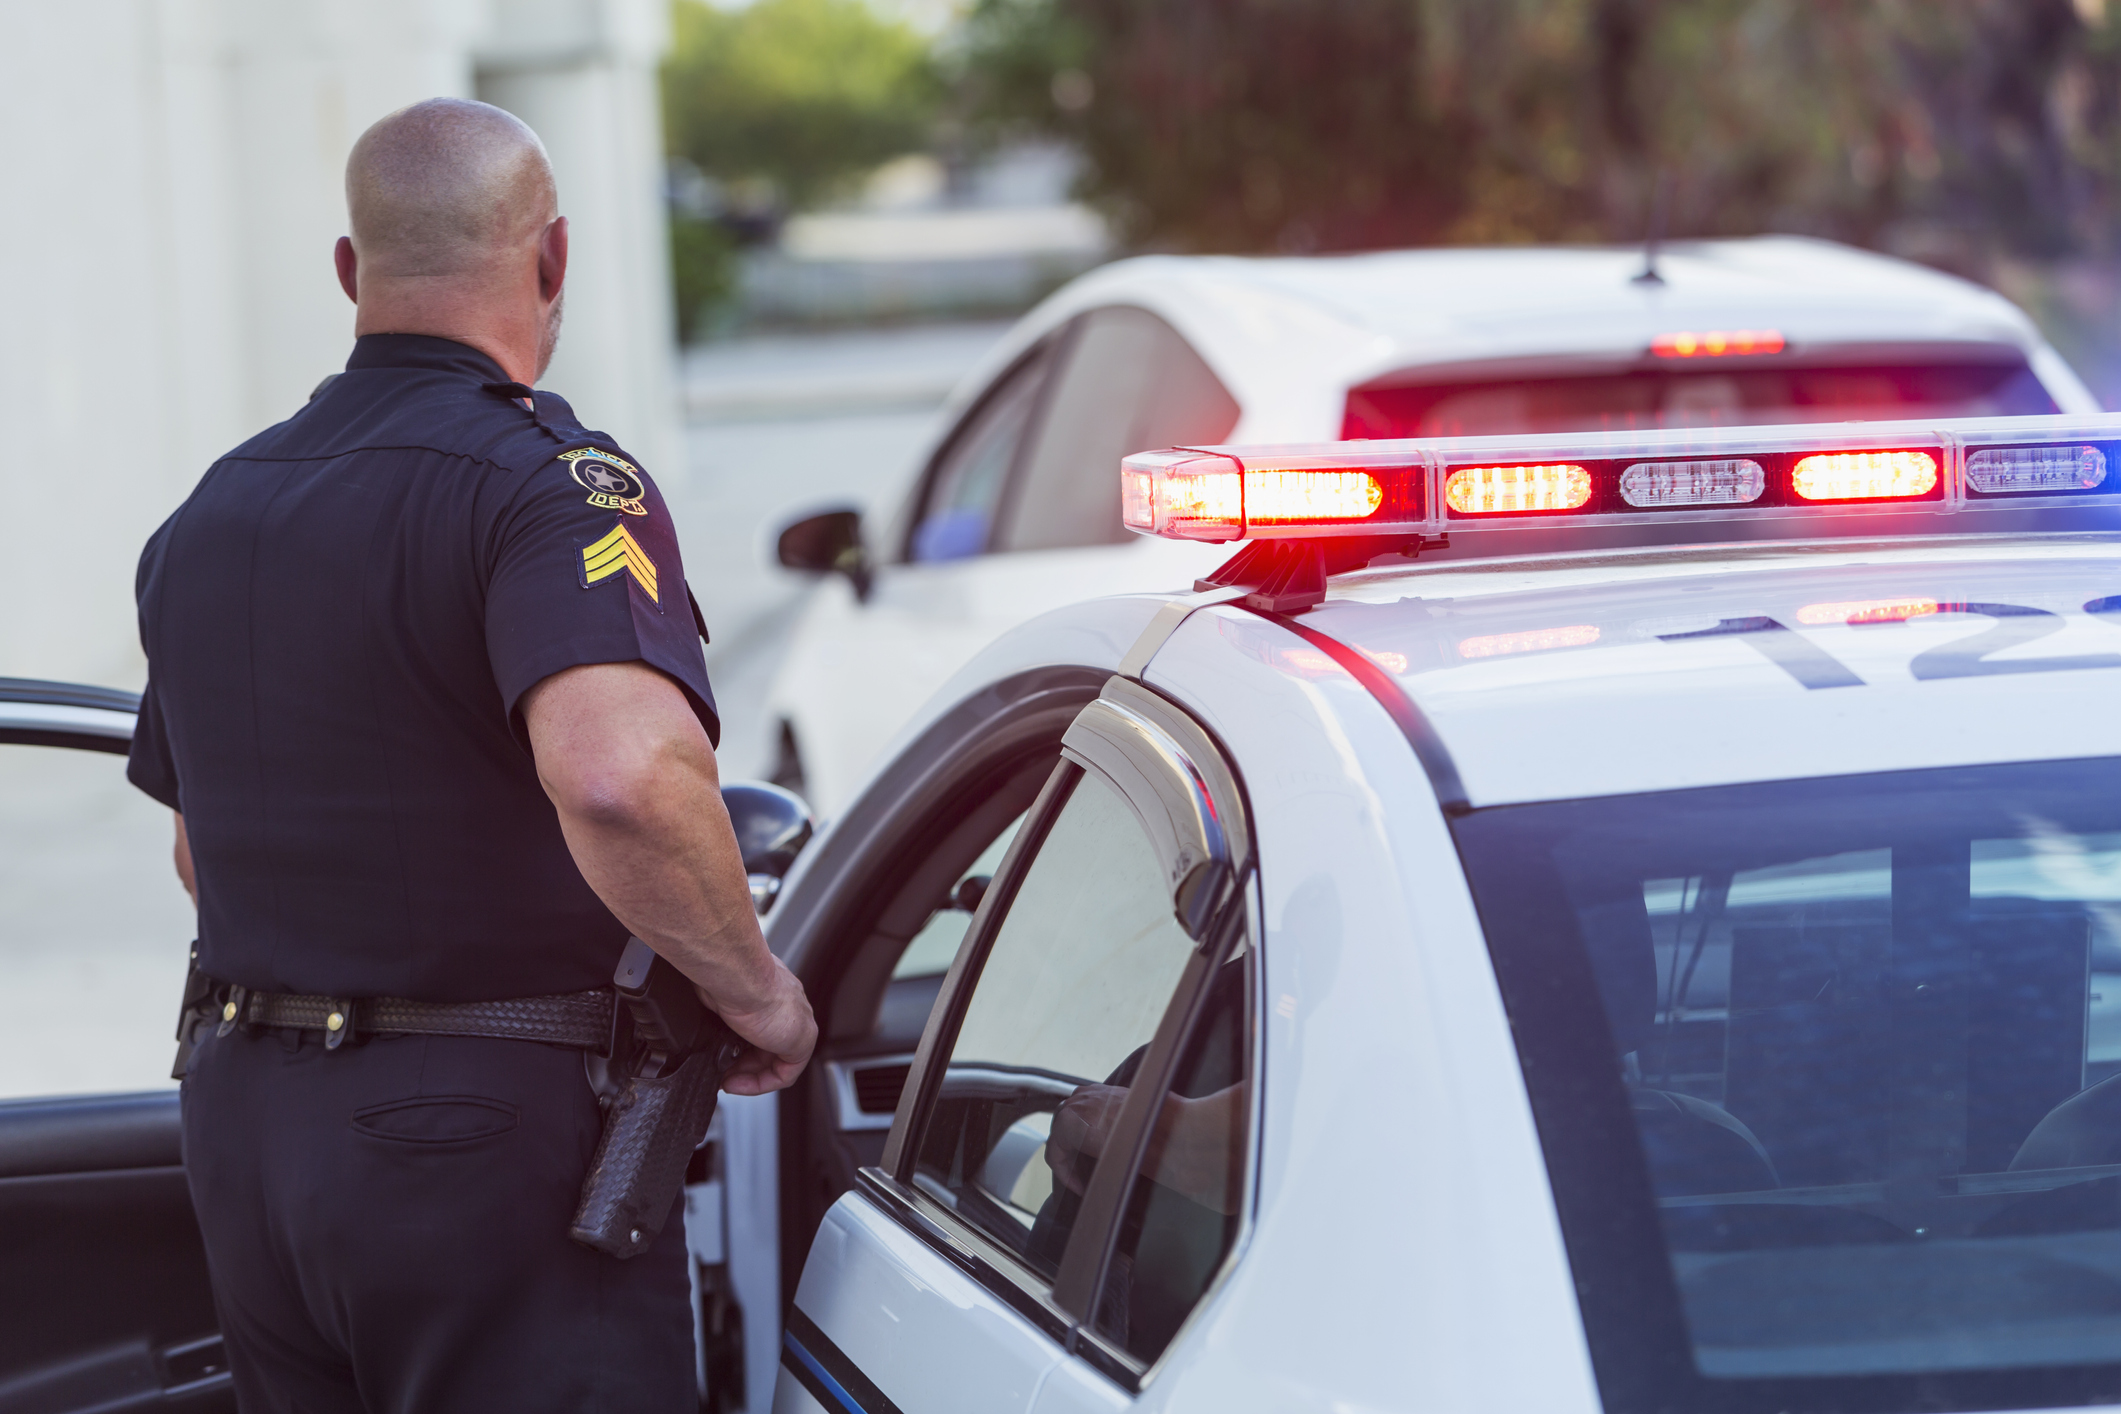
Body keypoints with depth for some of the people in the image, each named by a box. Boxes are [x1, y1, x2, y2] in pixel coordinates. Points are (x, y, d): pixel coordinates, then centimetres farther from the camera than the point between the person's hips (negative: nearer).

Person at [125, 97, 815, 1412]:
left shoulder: (212, 511, 12)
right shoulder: (549, 481, -15)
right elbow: (620, 773, -33)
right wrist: (755, 987, -19)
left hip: (243, 1110, 8)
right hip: (490, 1131, -8)